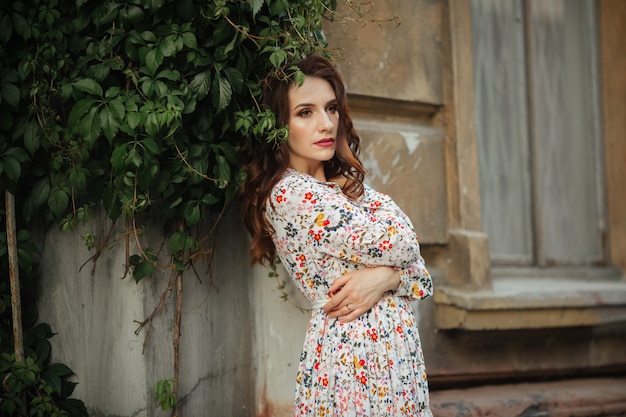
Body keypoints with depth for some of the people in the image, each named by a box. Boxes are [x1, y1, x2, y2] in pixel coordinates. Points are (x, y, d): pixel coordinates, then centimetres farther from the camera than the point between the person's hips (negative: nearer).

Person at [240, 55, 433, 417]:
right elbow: (397, 243, -16)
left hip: (398, 348, 8)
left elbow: (419, 271, 8)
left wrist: (383, 277, -13)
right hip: (352, 355, -8)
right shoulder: (291, 195, -13)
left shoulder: (345, 185, 12)